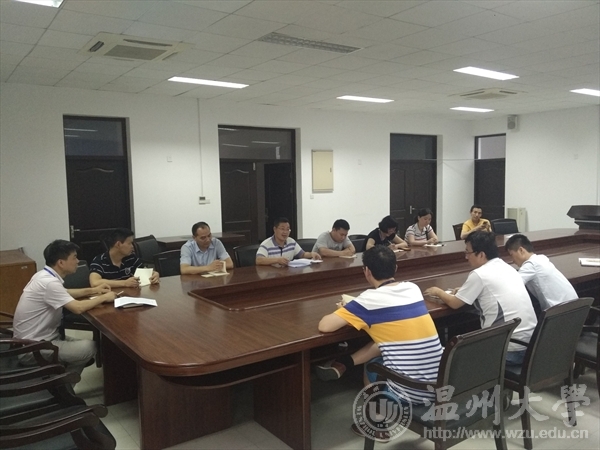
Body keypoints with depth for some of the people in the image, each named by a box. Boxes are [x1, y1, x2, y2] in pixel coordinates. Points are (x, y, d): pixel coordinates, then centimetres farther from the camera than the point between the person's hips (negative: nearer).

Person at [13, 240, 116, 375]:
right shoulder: (49, 282, -25)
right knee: (89, 347, -21)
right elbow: (78, 307, -30)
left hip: (40, 338, 10)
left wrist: (92, 291, 14)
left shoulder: (45, 275, 5)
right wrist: (104, 298, -14)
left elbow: (63, 293, 24)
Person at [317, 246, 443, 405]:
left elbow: (324, 326, -12)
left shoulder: (371, 299, -12)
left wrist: (343, 312, 9)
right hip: (439, 384, 5)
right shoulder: (413, 289, 5)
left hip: (411, 392, -5)